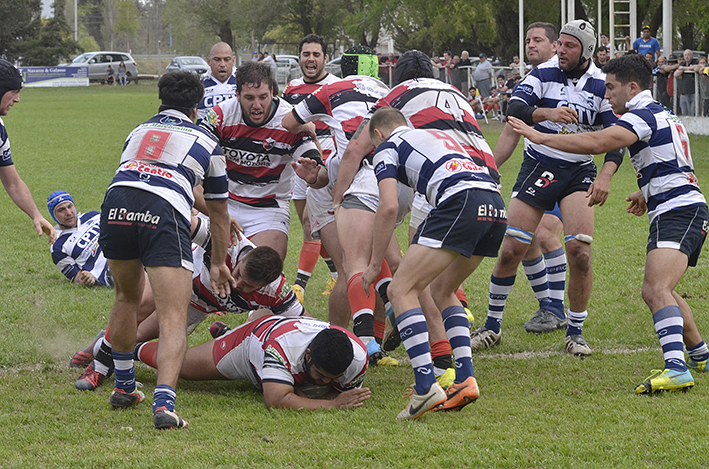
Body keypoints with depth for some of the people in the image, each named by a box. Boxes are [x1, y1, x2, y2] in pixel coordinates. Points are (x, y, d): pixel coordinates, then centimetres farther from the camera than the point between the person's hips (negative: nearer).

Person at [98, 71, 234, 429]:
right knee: (174, 319, -5)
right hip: (165, 213, -3)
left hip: (116, 203, 4)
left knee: (127, 299, 28)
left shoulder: (138, 131, 35)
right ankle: (164, 403, -24)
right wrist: (219, 263, 53)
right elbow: (218, 212, 37)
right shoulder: (206, 142, 27)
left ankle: (124, 387, 36)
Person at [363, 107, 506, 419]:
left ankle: (426, 386, -20)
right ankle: (465, 380, 11)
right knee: (442, 291, 24)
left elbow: (389, 206, 2)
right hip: (496, 206, 8)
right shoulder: (440, 136, 36)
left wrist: (374, 265, 9)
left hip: (461, 202, -7)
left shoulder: (387, 147, 15)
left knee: (401, 290, -4)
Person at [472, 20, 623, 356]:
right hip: (538, 167, 0)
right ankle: (492, 326, 14)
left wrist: (605, 176, -18)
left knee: (580, 252, -14)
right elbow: (514, 110, -17)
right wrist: (547, 113, -36)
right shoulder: (543, 74, -5)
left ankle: (575, 333, 3)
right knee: (511, 250, -4)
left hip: (579, 171, 0)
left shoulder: (601, 86, -2)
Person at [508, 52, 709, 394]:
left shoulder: (643, 116, -12)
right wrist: (647, 192, 39)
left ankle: (677, 369, -40)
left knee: (656, 289, -26)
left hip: (678, 212, -11)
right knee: (656, 291, 24)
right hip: (680, 210, 11)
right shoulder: (661, 115, 21)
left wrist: (541, 137, -20)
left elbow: (596, 143, -24)